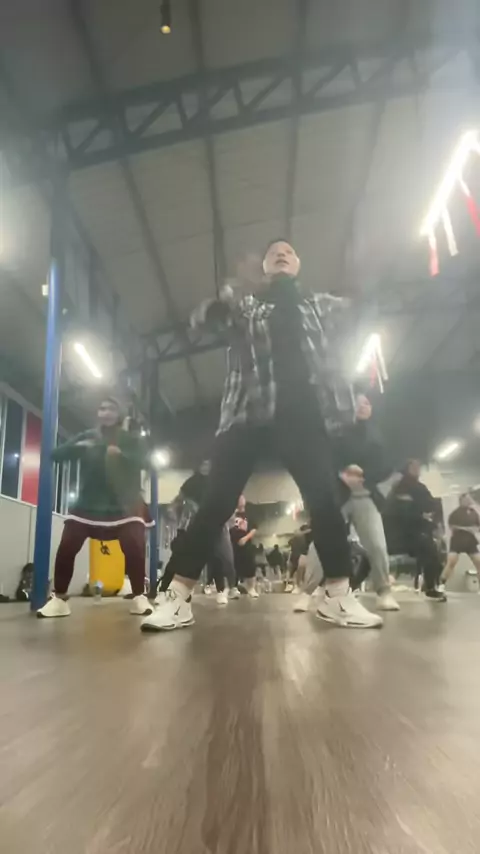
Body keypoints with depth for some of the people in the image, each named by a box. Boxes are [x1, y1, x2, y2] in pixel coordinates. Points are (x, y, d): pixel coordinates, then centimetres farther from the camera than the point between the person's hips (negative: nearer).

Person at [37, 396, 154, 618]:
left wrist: (120, 454, -30)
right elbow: (56, 455, 0)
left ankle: (139, 598, -5)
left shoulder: (130, 440, 4)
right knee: (66, 548, -8)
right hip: (89, 504, 2)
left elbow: (144, 461, -13)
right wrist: (78, 447, -21)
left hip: (123, 505, -2)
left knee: (134, 547, -18)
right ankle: (59, 599, 8)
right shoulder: (87, 436, 8)